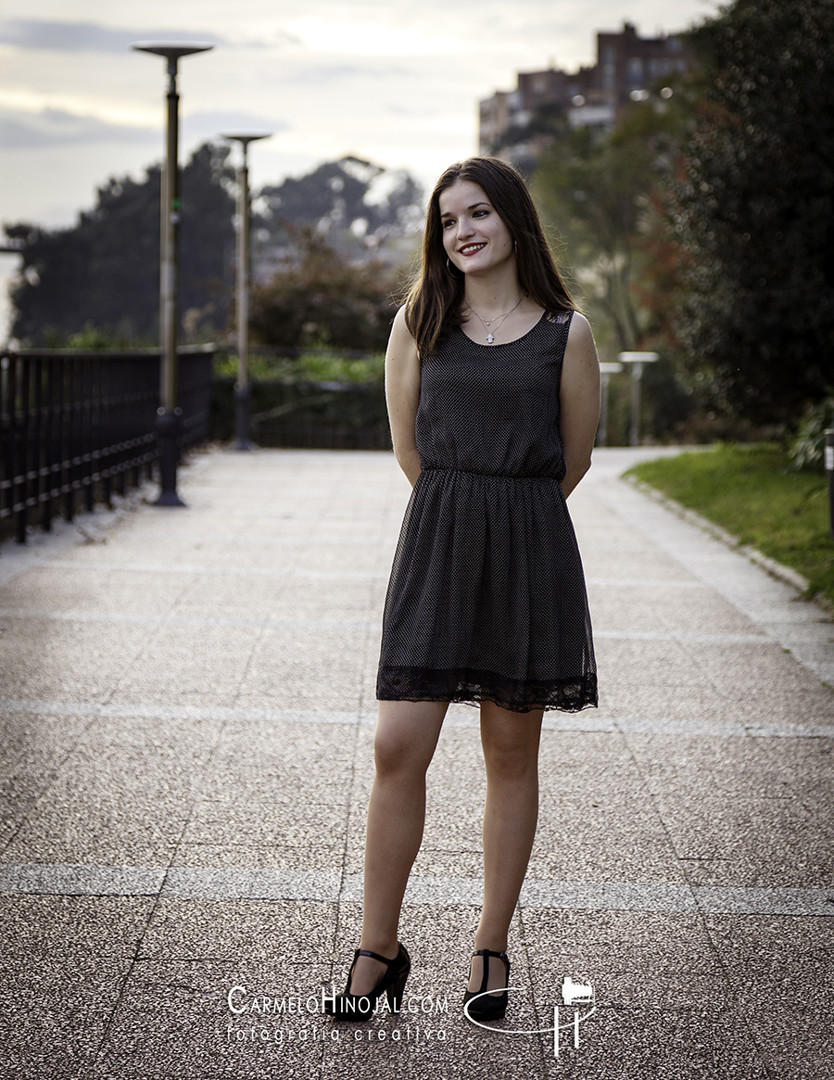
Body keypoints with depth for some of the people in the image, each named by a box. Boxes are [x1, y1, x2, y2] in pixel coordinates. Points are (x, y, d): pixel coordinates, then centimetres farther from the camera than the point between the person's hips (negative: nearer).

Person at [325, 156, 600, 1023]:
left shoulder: (565, 332, 1)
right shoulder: (420, 322, 5)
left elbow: (573, 457, 9)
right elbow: (407, 442, 12)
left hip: (529, 550, -1)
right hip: (435, 539, 1)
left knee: (510, 754, 7)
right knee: (398, 748, -6)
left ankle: (491, 949, 20)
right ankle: (378, 949, 7)